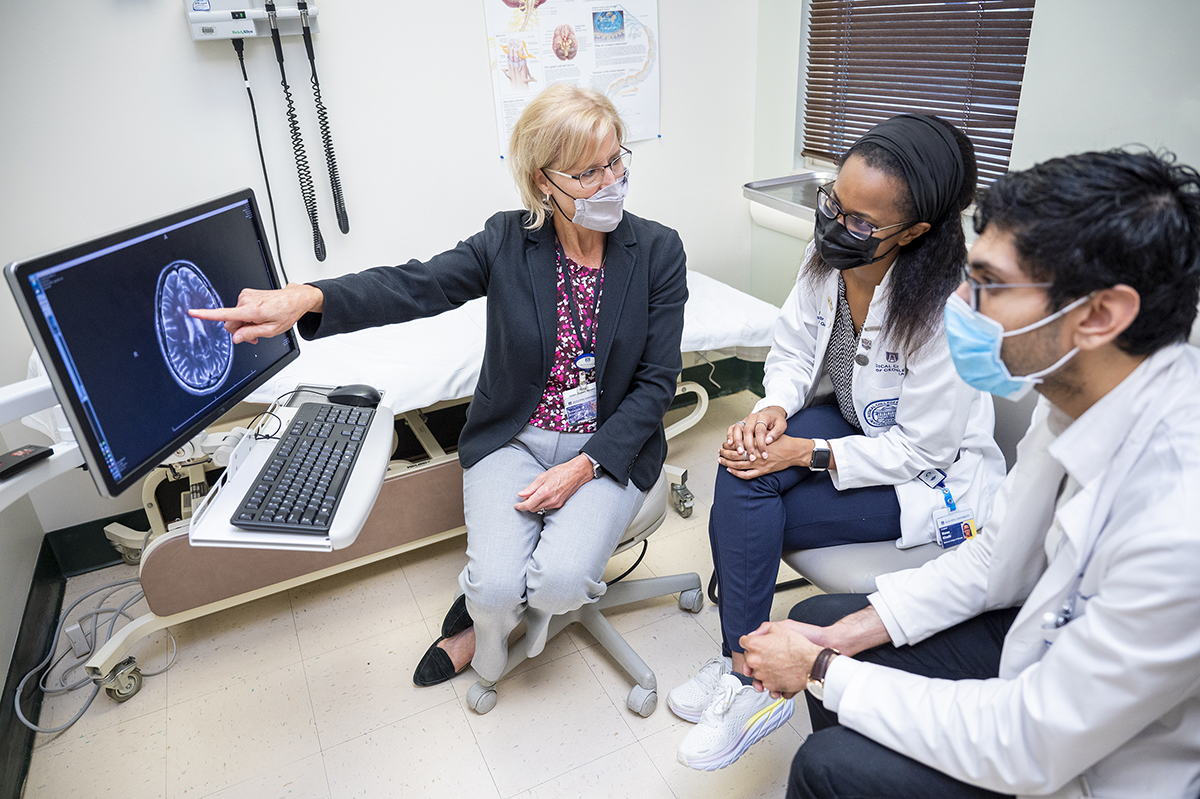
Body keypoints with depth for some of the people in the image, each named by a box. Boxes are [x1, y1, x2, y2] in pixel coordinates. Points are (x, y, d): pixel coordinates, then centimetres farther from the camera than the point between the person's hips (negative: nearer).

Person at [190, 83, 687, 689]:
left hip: (610, 446, 0)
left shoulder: (658, 251, -7)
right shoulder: (507, 241, -5)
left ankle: (484, 612, 13)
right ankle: (487, 616, 21)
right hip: (514, 439, 1)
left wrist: (583, 467, -16)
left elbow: (656, 381, -6)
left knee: (559, 581, -24)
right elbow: (414, 285, -18)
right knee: (497, 587, -18)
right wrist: (307, 297, -37)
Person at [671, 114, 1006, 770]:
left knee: (742, 510, -21)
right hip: (858, 423, 7)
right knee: (745, 464, -22)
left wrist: (807, 453, -27)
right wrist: (773, 409, -21)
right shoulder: (828, 256, -12)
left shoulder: (947, 309, -30)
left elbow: (921, 450, -23)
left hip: (933, 477, -6)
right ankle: (745, 670, -7)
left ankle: (747, 673, 1)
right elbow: (793, 351, -1)